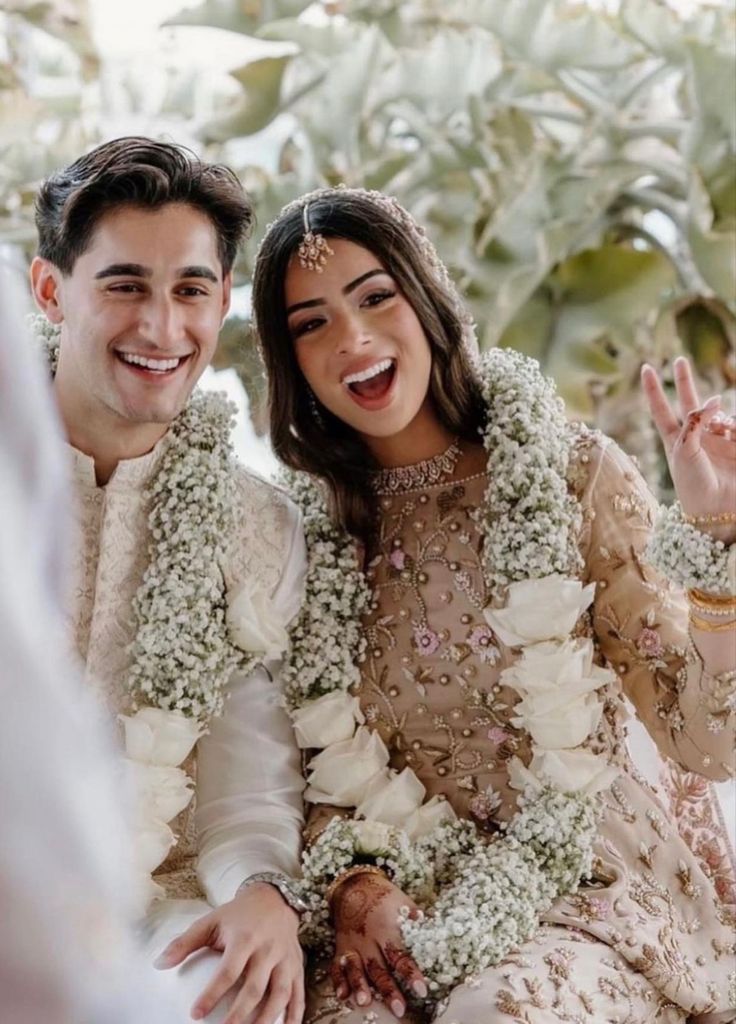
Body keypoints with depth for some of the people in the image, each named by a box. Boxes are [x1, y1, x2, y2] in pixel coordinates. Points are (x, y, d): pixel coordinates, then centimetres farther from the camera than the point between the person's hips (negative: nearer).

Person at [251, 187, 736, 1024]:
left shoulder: (575, 474, -3)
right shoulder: (305, 526, 4)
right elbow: (311, 765, 9)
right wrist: (350, 886, -9)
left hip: (585, 890, -1)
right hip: (394, 902, 1)